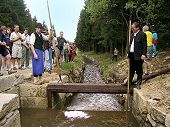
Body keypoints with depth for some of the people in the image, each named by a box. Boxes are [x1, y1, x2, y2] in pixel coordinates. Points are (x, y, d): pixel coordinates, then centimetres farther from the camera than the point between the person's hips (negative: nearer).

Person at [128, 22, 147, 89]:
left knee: (139, 70, 4)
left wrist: (144, 54, -17)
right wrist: (128, 52, 13)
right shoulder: (132, 34, 15)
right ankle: (130, 81, 26)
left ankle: (139, 83, 15)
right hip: (132, 55, 7)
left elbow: (144, 45, -11)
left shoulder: (142, 34, -8)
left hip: (138, 56, -7)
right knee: (131, 69, 15)